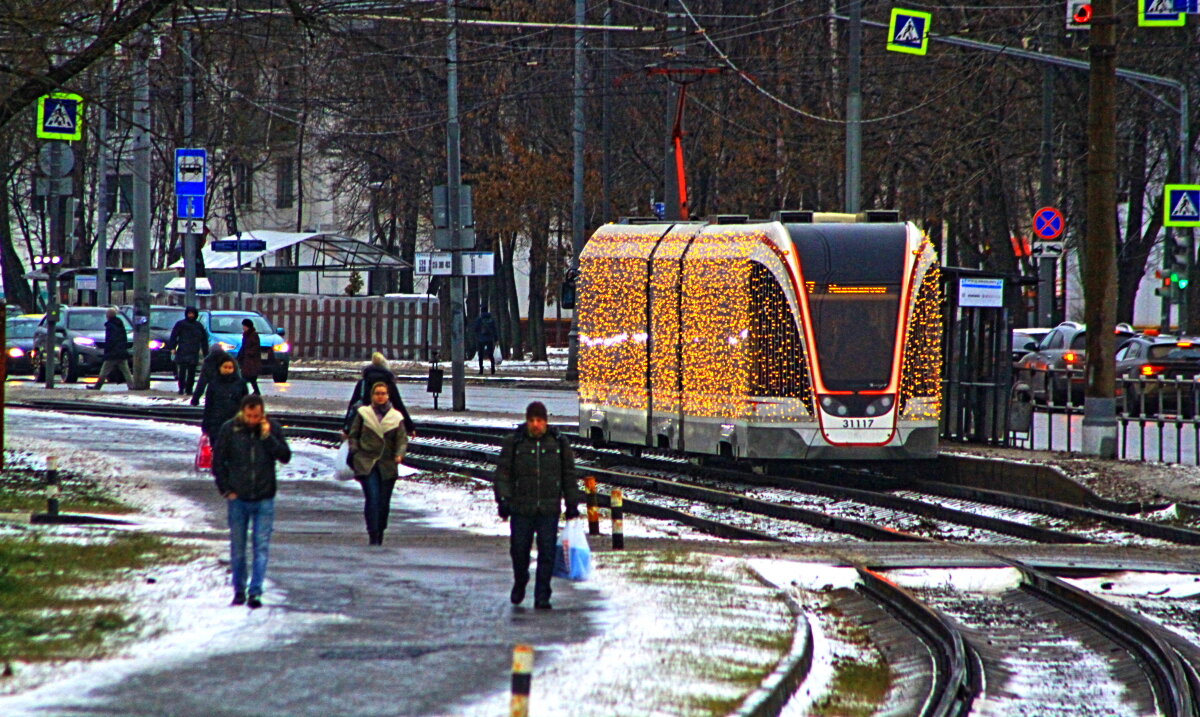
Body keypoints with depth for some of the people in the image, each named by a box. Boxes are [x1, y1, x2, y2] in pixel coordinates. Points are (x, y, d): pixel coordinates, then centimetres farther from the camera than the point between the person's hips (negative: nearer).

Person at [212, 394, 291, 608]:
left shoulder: (272, 428, 0)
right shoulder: (230, 429, -3)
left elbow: (285, 456, -5)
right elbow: (218, 461, 4)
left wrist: (267, 437, -15)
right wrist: (226, 490, -1)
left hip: (264, 500, 0)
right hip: (238, 499, 0)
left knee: (261, 548, -5)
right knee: (237, 548, 8)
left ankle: (255, 592, -6)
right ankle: (239, 591, 19)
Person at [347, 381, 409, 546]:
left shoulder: (396, 416, 9)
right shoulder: (363, 413, 6)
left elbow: (402, 439, 4)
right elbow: (353, 435, 10)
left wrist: (400, 454, -14)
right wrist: (355, 453, -3)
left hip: (387, 464, 2)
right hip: (366, 463, -2)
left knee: (384, 501, 4)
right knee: (372, 498, -16)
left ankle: (380, 535, 19)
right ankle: (373, 536, -17)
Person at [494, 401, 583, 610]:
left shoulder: (558, 443, 7)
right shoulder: (513, 442, 2)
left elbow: (569, 475, 13)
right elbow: (502, 473, 1)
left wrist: (572, 504, 10)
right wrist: (503, 499, -10)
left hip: (549, 509, 1)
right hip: (521, 508, -1)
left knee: (547, 553, -3)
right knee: (519, 549, 3)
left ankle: (542, 597, 3)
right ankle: (520, 583, 31)